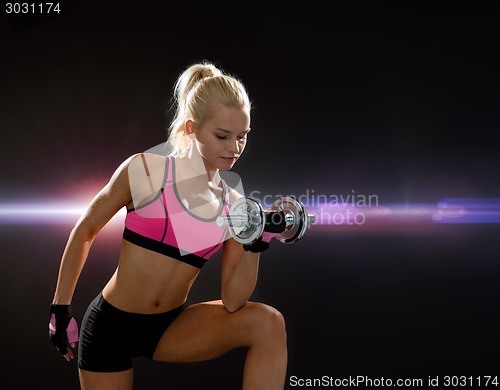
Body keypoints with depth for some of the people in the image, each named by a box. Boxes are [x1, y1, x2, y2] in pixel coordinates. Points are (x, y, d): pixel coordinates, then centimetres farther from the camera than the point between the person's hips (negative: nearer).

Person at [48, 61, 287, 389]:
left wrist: (255, 244, -20)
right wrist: (61, 309, 2)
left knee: (268, 323, -19)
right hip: (111, 324, -3)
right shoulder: (145, 170, -13)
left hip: (171, 326, 3)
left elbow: (232, 302, -7)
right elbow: (84, 231, -1)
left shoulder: (234, 206, -3)